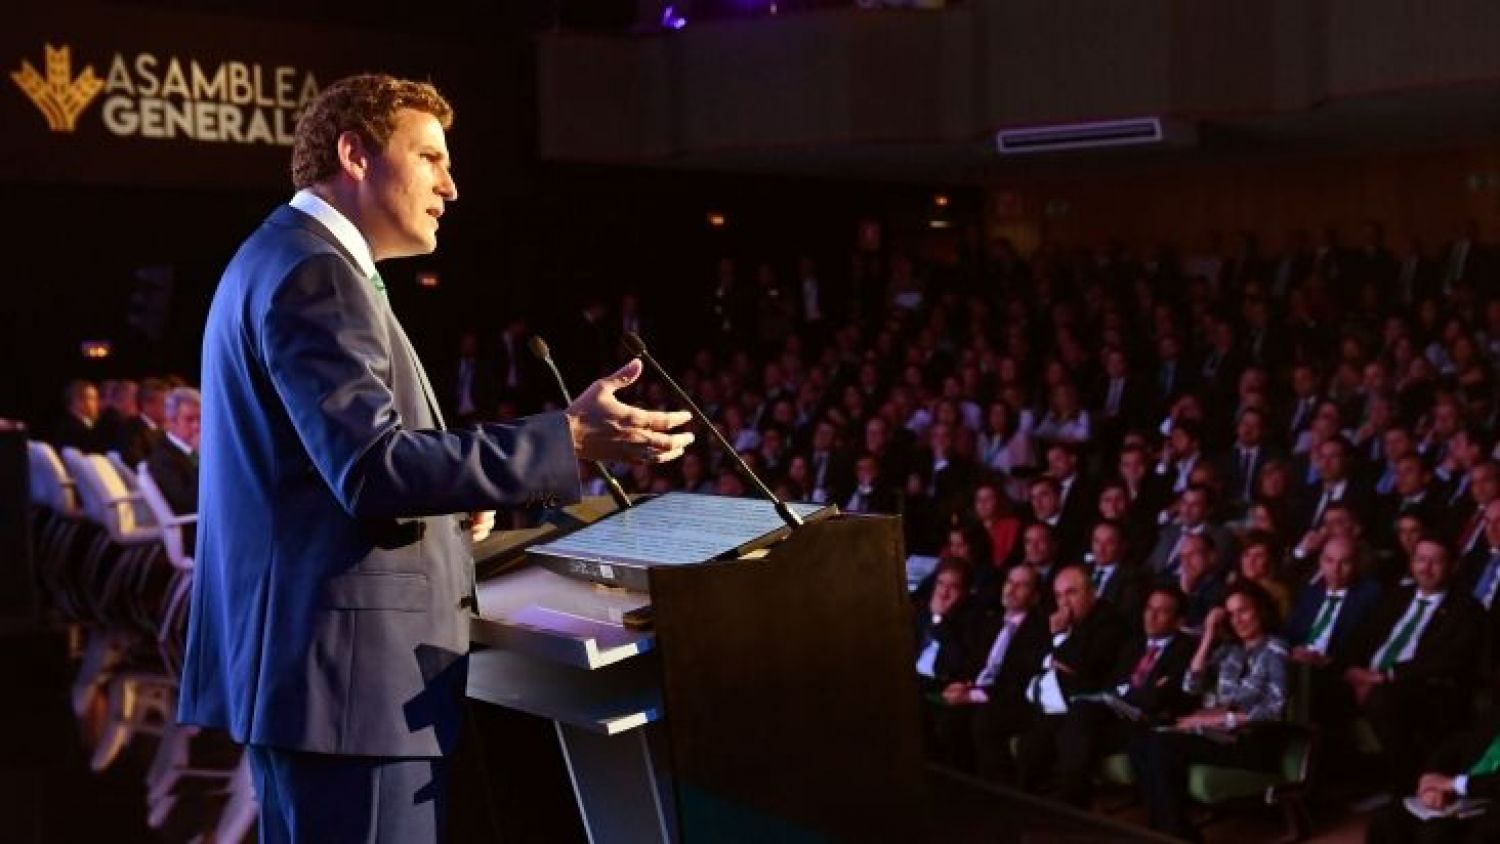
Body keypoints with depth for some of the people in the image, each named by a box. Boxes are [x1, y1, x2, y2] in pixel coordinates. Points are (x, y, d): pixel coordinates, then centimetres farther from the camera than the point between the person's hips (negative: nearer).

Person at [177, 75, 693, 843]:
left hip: (308, 654, 11)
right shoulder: (314, 270, -15)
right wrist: (570, 438, -28)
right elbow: (371, 468, -26)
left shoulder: (286, 258, 19)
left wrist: (441, 498, 15)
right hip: (346, 665, -11)